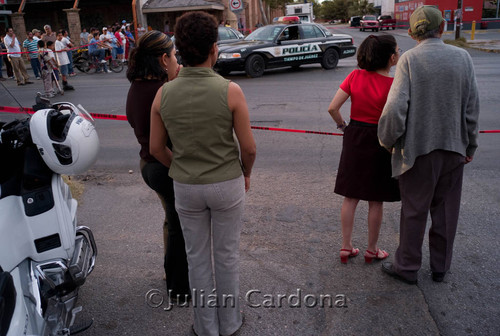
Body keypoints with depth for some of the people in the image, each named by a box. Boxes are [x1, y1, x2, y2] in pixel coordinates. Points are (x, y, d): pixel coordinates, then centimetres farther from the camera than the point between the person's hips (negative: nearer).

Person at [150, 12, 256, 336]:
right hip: (227, 184, -2)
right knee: (227, 254, 17)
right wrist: (246, 174, 8)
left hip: (186, 187, 2)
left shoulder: (164, 94, -9)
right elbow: (248, 147, -12)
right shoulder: (230, 91, -18)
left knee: (198, 256, 18)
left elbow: (156, 147, 0)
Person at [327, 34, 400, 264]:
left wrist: (343, 126, 9)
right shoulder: (393, 84, -16)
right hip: (380, 141, -4)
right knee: (376, 200, 11)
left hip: (354, 139, 4)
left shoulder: (355, 76, -4)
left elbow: (333, 108, -7)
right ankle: (372, 250, 25)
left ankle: (346, 247, 22)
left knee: (350, 197, 13)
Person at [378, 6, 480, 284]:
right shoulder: (462, 57, -2)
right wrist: (470, 146, 10)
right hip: (454, 147, 3)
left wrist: (388, 141, -2)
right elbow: (472, 108, 0)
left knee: (414, 211, 9)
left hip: (418, 148, -3)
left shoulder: (409, 60, -11)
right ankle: (441, 267, 30)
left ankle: (407, 267, 23)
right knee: (446, 210, 15)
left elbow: (395, 108, -17)